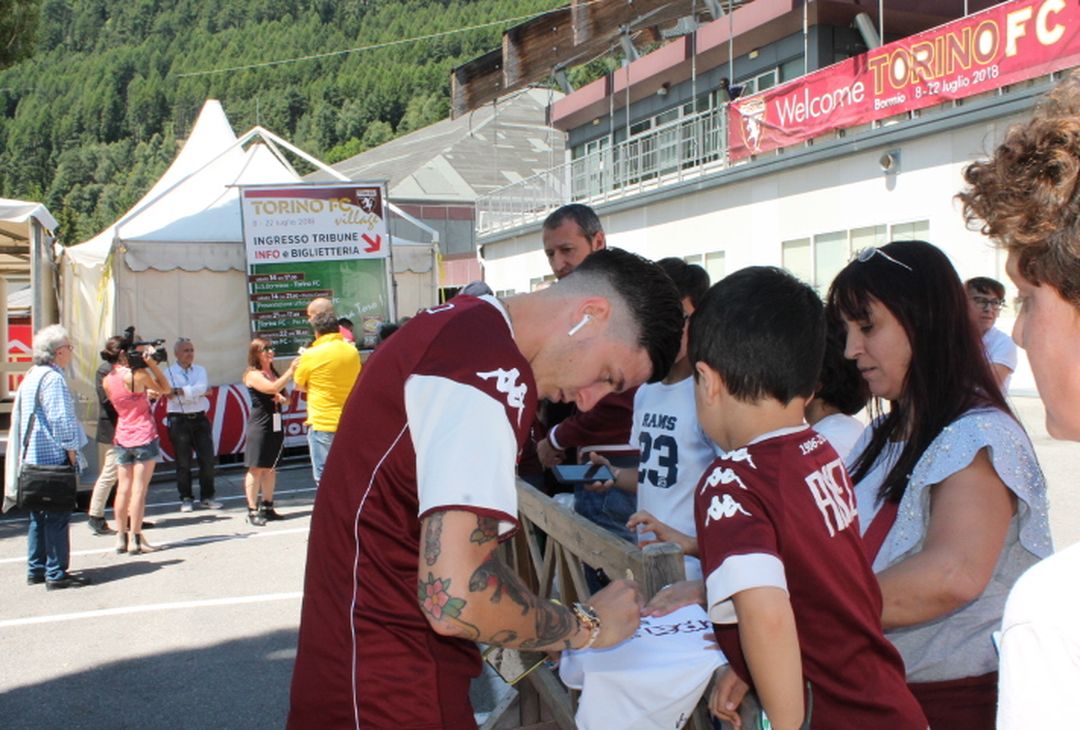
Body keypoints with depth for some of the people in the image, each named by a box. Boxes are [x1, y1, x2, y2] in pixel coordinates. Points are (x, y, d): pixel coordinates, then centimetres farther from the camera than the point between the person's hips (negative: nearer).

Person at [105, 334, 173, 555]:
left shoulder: (107, 380, 5)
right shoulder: (137, 374, -13)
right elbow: (165, 388, -1)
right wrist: (152, 362, -3)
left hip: (122, 439, 6)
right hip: (144, 437, -6)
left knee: (123, 488, 10)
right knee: (139, 488, -3)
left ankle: (121, 537, 14)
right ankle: (135, 539, -2)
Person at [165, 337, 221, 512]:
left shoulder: (200, 370, 11)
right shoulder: (169, 372, 1)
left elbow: (201, 388, -9)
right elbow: (174, 398, -11)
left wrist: (179, 391, -16)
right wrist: (197, 392, -8)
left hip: (200, 419, 3)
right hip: (179, 420, -3)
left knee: (207, 459, 3)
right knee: (183, 462, 4)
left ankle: (207, 497, 14)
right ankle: (186, 498, 15)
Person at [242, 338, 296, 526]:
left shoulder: (274, 373, 16)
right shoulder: (253, 375, -6)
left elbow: (285, 398, 24)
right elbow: (273, 388, -23)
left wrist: (282, 398, 0)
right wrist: (291, 370, -23)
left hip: (275, 425, 7)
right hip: (259, 426, -7)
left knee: (270, 468, 11)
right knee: (256, 468, -5)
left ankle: (267, 507, 18)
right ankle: (252, 511, -3)